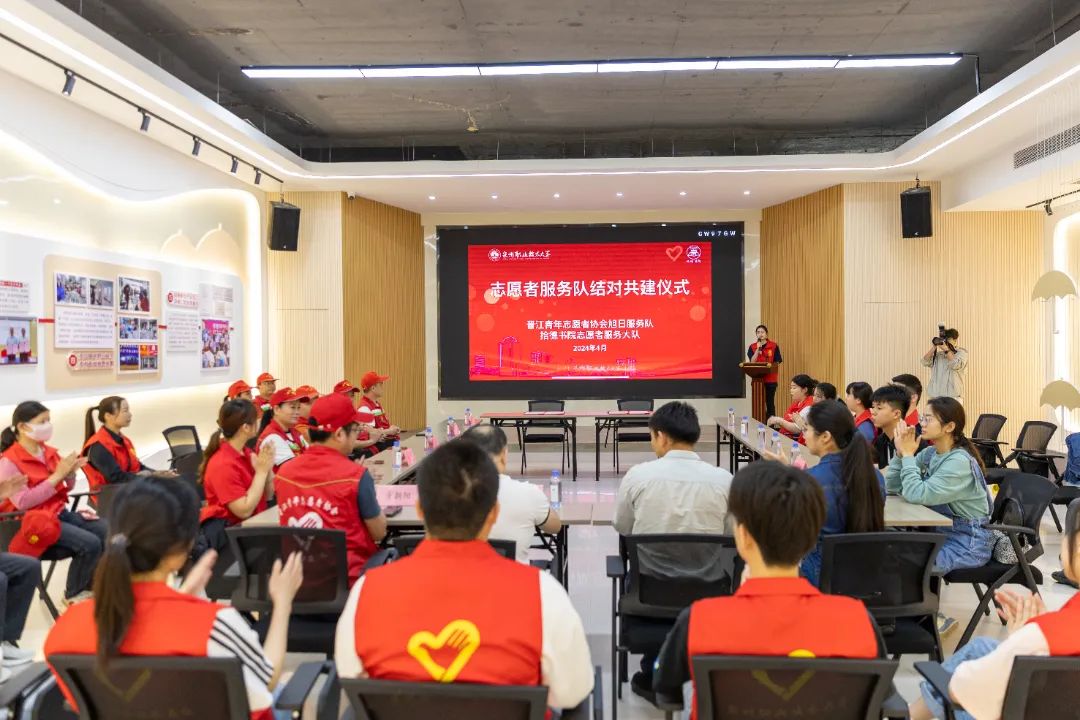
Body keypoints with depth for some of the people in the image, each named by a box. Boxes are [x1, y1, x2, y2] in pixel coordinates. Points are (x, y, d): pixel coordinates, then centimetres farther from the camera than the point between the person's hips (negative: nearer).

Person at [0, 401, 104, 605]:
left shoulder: (49, 452, 7)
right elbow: (23, 502, -22)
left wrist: (70, 474, -5)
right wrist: (57, 475, -22)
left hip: (60, 513, 7)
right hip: (35, 521, -7)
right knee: (89, 544, -24)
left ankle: (89, 586, 7)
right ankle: (73, 595, 1)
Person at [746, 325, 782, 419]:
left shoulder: (774, 346, 0)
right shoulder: (752, 347, 5)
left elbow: (777, 362, 0)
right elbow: (752, 362, -6)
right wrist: (758, 349, -11)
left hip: (771, 379, -2)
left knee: (770, 402, 1)